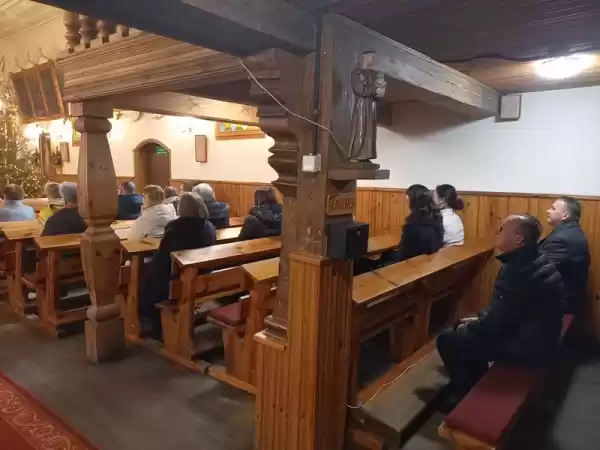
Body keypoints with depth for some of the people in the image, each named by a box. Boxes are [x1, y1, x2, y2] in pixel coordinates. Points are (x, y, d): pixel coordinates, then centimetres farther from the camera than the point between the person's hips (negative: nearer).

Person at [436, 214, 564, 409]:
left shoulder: (518, 270, -30)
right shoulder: (531, 261, 4)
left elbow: (496, 323, -24)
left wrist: (469, 327, -6)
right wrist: (479, 319, 11)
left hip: (527, 345, -10)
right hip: (533, 335, 10)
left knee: (447, 340, -4)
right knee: (464, 329, 21)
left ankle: (465, 395, 19)